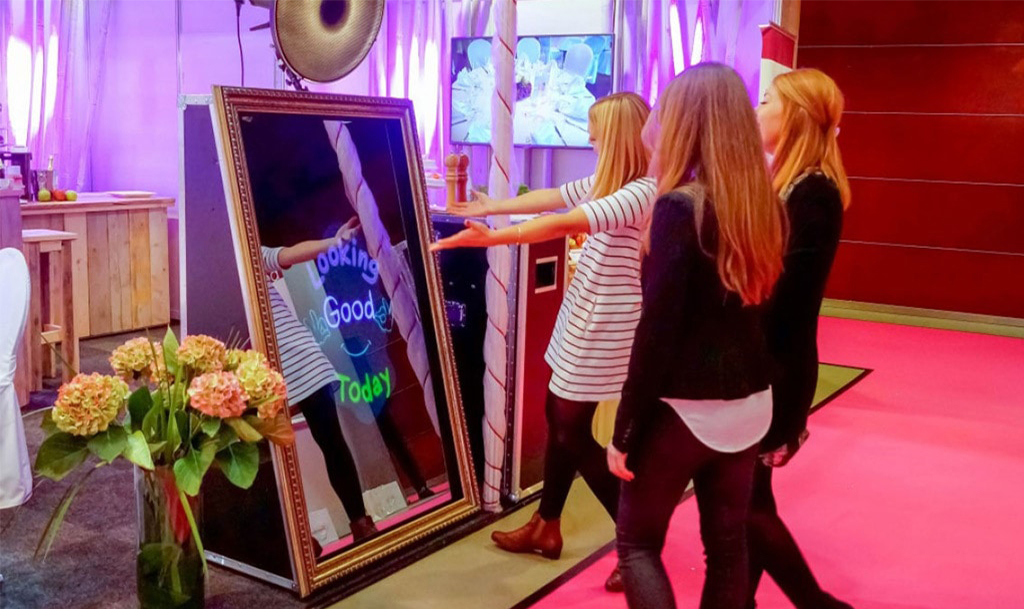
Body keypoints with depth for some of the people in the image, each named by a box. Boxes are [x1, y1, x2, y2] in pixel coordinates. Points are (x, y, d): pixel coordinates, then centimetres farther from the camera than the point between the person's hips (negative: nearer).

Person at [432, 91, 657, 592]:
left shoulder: (642, 194, -23)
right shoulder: (609, 184, 7)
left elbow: (563, 223, -31)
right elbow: (554, 197, 14)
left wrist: (490, 237, -32)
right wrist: (490, 207, 18)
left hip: (601, 330, -10)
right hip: (581, 321, 10)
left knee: (575, 433, -2)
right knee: (558, 418, 17)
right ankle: (546, 527, 34)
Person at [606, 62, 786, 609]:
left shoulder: (680, 207, -18)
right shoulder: (764, 205, 3)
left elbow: (657, 332, -17)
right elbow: (759, 307, 9)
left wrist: (625, 431, -11)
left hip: (684, 409, -6)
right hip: (748, 405, 6)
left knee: (636, 542, 12)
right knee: (728, 545, 17)